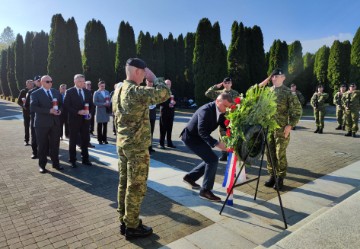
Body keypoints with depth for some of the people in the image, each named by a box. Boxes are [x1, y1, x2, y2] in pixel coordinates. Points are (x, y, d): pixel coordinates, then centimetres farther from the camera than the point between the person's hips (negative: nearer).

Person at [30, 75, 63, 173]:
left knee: (55, 144, 9)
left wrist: (59, 110, -7)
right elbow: (33, 108, -15)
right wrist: (49, 111, -23)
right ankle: (42, 165, 18)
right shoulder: (35, 94, -4)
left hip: (55, 122, 4)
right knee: (42, 145, 5)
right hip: (42, 123, -4)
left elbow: (61, 104, 16)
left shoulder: (56, 92, 12)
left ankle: (55, 163, 22)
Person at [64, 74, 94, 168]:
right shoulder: (69, 92, -4)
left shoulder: (87, 92, 9)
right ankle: (72, 160, 18)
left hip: (85, 119, 4)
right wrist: (78, 112, -19)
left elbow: (91, 104, 13)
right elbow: (66, 106, -10)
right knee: (73, 140, 7)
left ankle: (85, 159, 20)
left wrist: (90, 113, -5)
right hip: (74, 119, -4)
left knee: (85, 140, 9)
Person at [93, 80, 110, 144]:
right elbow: (95, 102, -10)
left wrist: (108, 104, -8)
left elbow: (109, 100, 14)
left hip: (106, 111, 4)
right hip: (100, 111, -4)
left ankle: (104, 139, 15)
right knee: (99, 126, 4)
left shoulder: (107, 92, 11)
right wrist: (103, 104, -17)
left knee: (105, 126, 7)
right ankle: (100, 140, 12)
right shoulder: (96, 93, -3)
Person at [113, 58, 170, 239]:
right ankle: (132, 227, 16)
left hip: (122, 143, 9)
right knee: (136, 187, 3)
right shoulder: (136, 91, -18)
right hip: (137, 146, -9)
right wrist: (153, 77, -10)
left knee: (124, 184, 15)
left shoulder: (118, 91, 11)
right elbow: (165, 93, -26)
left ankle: (124, 222, 28)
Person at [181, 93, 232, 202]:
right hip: (191, 137, -9)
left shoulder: (220, 112, -2)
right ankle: (205, 190, -5)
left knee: (210, 159, 15)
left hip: (199, 137, 9)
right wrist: (217, 143, -44)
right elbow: (202, 131, -36)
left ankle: (190, 177, 30)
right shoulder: (206, 110, -29)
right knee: (213, 159, -16)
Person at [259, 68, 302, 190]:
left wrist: (290, 125, -14)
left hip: (281, 129, -5)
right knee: (270, 153, 9)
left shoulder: (288, 92, -5)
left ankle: (280, 178, 14)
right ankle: (272, 176, 22)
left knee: (280, 154, 0)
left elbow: (297, 110, -7)